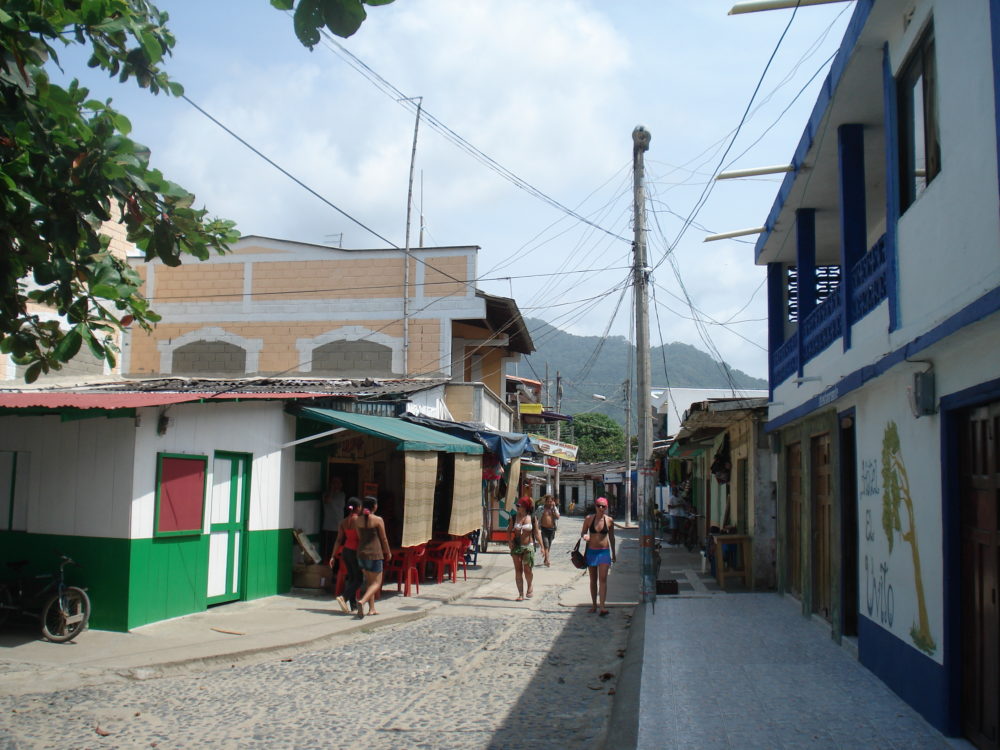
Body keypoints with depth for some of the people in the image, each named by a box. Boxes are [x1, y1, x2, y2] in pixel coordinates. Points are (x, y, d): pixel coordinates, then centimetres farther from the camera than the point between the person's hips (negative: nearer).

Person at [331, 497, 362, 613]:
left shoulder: (343, 522, 6)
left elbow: (339, 540, 4)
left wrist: (333, 556, 6)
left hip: (345, 550, 7)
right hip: (355, 551, -7)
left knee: (351, 577, 14)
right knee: (358, 579, 1)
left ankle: (354, 605, 15)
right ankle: (343, 597, -17)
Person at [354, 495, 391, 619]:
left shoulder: (357, 520, 3)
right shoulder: (378, 520, -10)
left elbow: (359, 537, 5)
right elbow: (383, 539, -4)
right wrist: (388, 553, 9)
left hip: (361, 553, 6)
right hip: (375, 553, -6)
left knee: (369, 581, 17)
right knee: (376, 583, 1)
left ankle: (371, 609, 19)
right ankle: (362, 601, -23)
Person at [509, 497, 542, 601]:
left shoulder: (532, 518, -1)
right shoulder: (514, 518, 4)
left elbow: (537, 533, 2)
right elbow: (510, 531, 11)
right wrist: (510, 542, -5)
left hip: (528, 546, -2)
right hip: (516, 547, 2)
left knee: (527, 569, -5)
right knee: (518, 570, 3)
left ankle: (530, 587, 25)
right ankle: (521, 594, 10)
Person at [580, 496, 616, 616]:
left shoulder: (609, 520, -2)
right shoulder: (589, 518, -3)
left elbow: (611, 537, 9)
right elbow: (583, 532, 7)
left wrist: (614, 553, 15)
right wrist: (584, 536, -18)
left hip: (604, 552, -1)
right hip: (591, 551, 1)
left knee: (603, 579, -11)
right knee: (593, 579, 11)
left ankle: (602, 606, -15)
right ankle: (594, 604, 22)